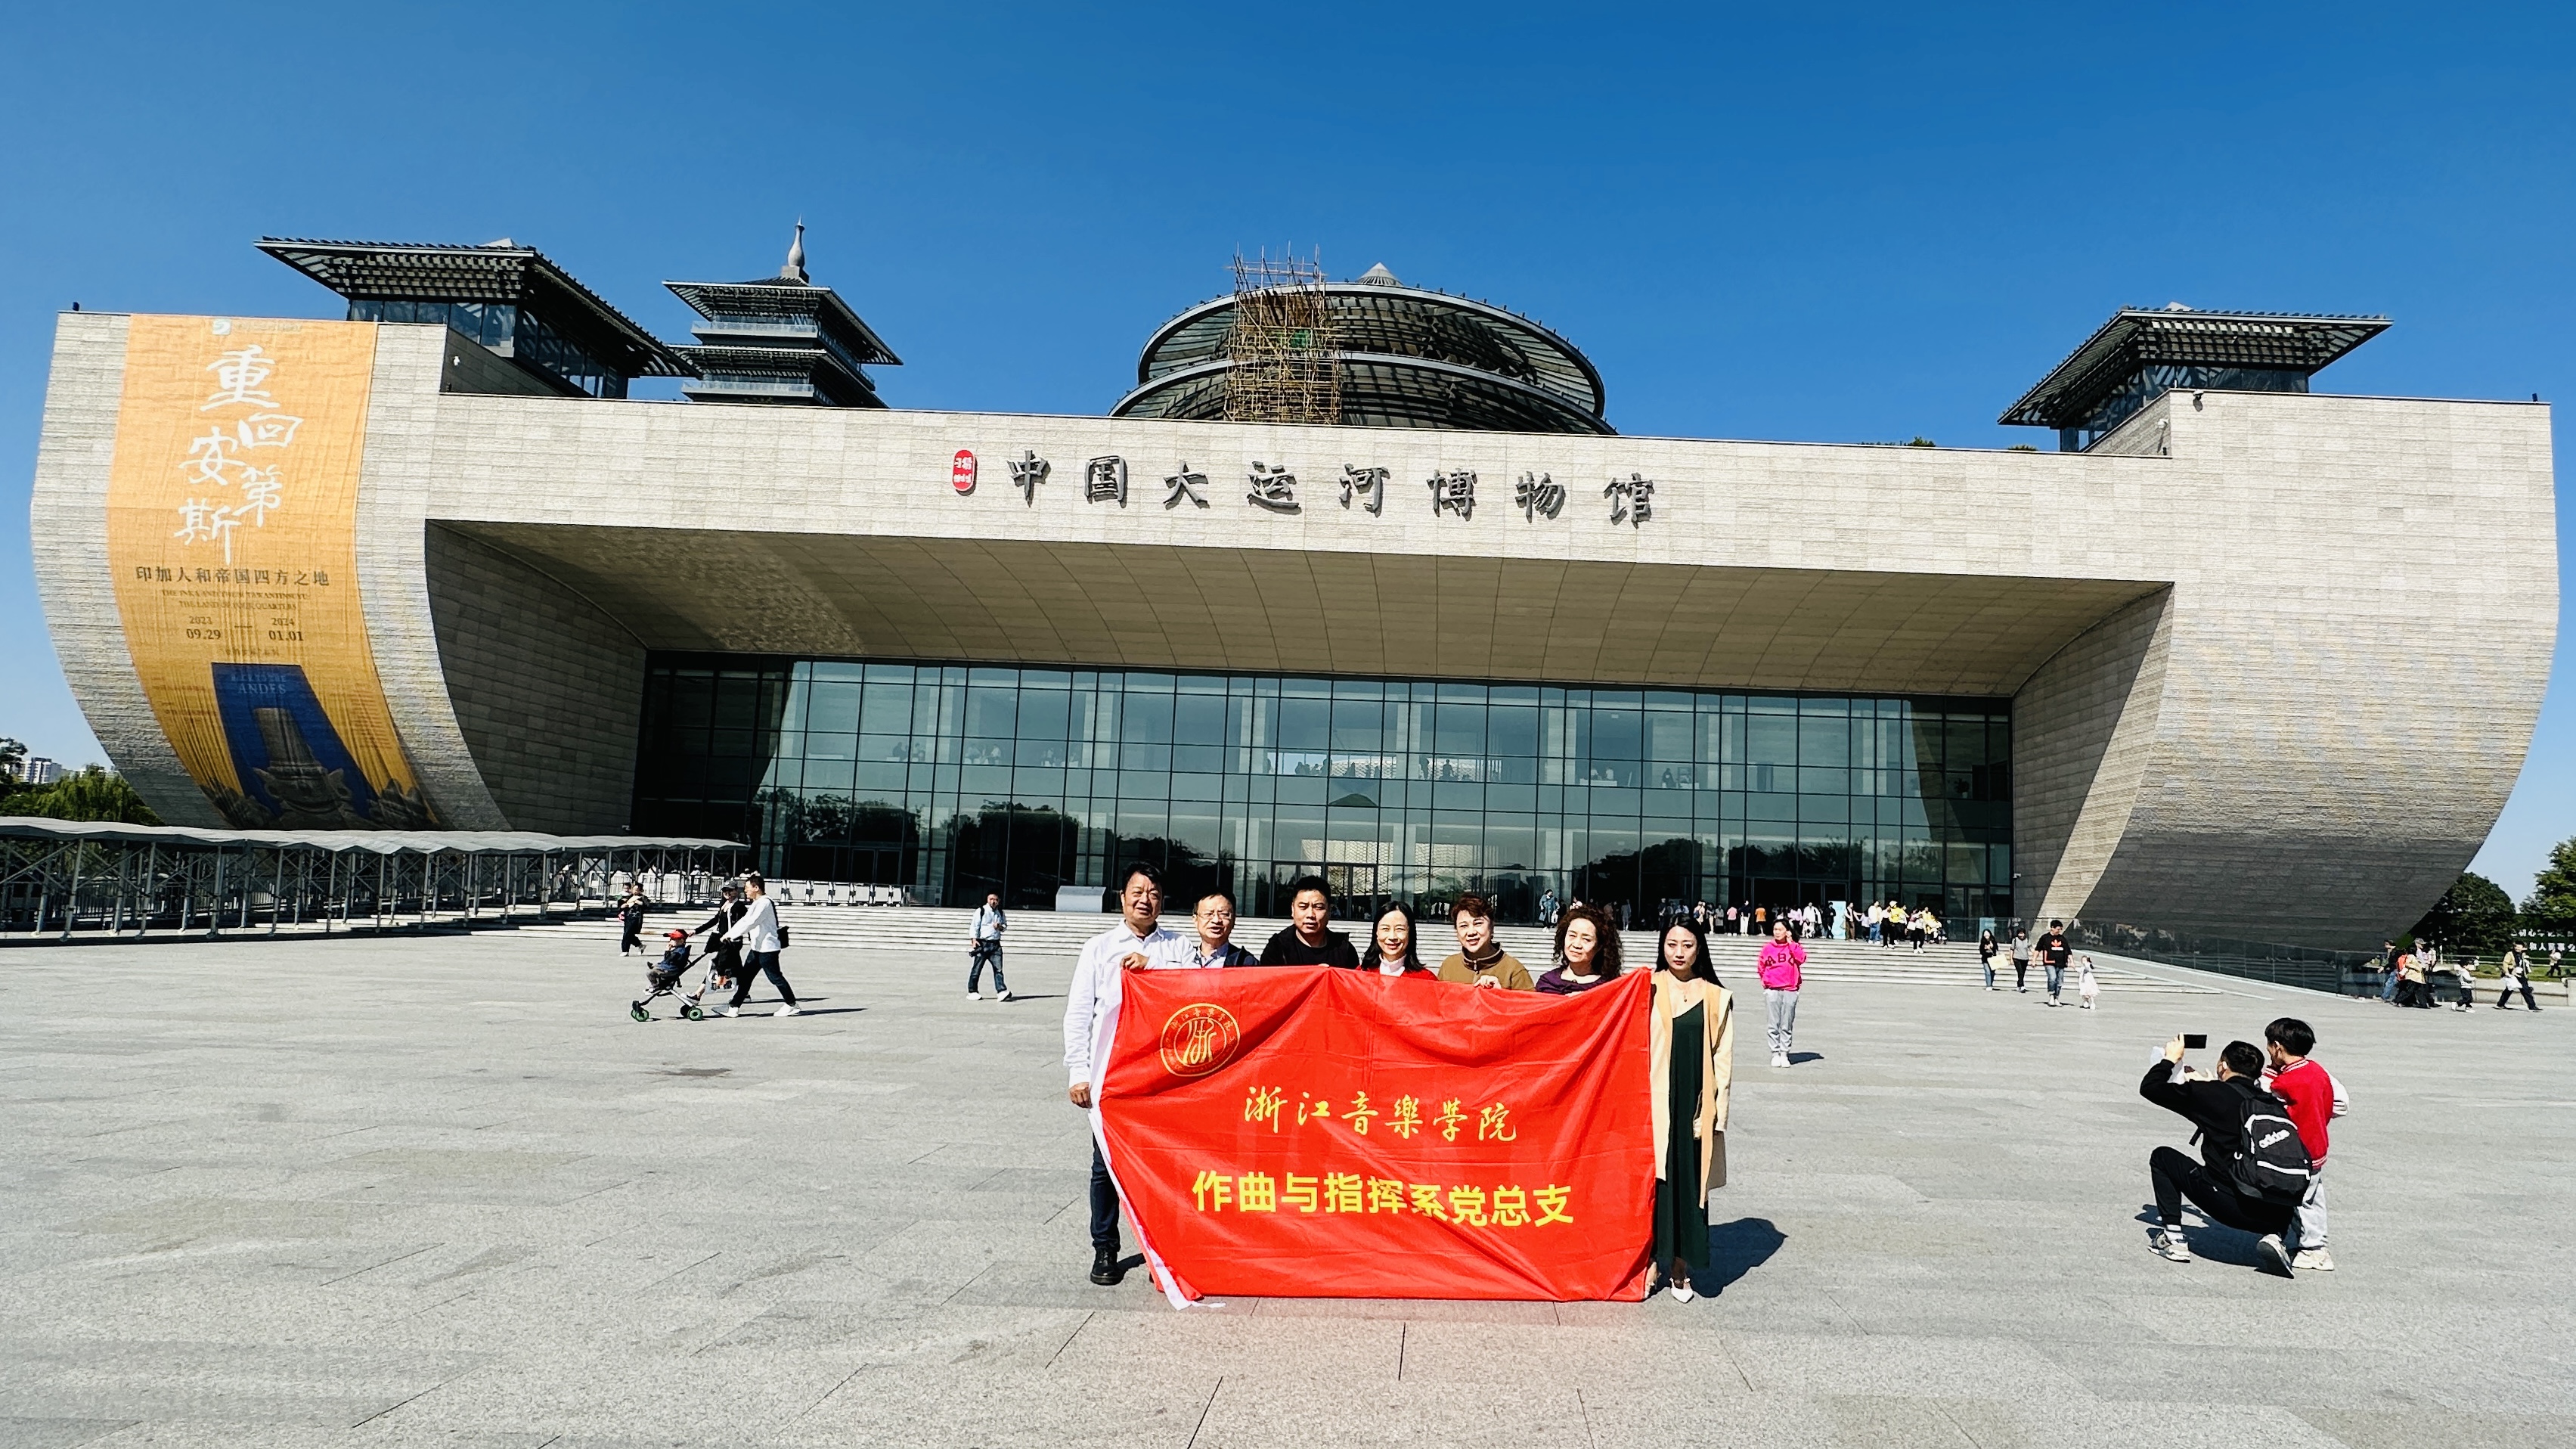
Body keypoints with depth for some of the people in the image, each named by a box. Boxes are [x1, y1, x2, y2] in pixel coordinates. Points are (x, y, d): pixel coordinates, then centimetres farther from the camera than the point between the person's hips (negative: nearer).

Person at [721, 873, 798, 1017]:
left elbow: (749, 923, -23)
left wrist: (731, 934, -21)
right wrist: (730, 934, 8)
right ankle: (734, 1006, 9)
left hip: (767, 947, -10)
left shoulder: (764, 903, -17)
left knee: (775, 977, -3)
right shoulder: (756, 903, 17)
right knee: (745, 976, 7)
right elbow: (745, 921, 18)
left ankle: (791, 1004, 6)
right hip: (757, 947, 10)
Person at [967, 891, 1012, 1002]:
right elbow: (975, 926, -6)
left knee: (998, 968, -4)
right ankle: (972, 992, 12)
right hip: (982, 943, -4)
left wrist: (1001, 927, 1)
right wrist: (974, 940, -17)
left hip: (995, 944, 4)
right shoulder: (981, 911, -3)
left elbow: (1005, 925, 24)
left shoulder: (1000, 912, 13)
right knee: (977, 968, 3)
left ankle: (1001, 992, -8)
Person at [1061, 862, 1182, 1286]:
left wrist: (1153, 966, -17)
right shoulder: (1098, 948, 8)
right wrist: (1077, 1072, -2)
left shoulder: (1176, 948, 8)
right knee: (1107, 1163, 6)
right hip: (1109, 1074, 0)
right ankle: (1104, 1250, 18)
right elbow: (1078, 1012, 5)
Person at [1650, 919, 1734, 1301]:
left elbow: (1723, 1061, 5)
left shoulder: (1717, 998, 5)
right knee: (1653, 1179, 1)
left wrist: (1714, 1112, -2)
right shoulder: (1646, 989, 1)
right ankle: (1650, 1260, 14)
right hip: (1654, 1103, -1)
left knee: (1688, 1182, 6)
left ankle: (1681, 1266, 19)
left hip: (1693, 1106, 1)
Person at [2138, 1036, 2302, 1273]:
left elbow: (2149, 1087, 5)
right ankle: (2272, 1235, 11)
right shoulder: (2273, 1103, 10)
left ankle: (2172, 1239, 12)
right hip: (2277, 1214, 5)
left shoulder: (2210, 1094, -3)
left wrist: (2170, 1058, 21)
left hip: (2230, 1205, -4)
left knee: (2162, 1157, 17)